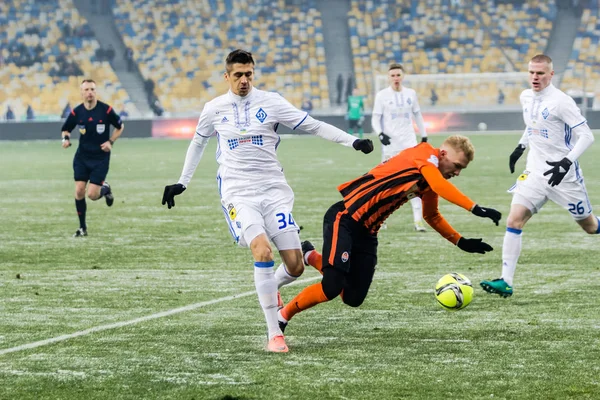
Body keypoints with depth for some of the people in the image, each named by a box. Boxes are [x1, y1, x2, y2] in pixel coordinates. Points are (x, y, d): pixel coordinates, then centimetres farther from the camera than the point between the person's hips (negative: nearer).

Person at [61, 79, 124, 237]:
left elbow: (120, 127, 5)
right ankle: (82, 228, 8)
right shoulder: (76, 112, -4)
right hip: (82, 157, 2)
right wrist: (66, 138, -11)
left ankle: (105, 189, 27)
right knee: (79, 191, -7)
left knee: (92, 194, -10)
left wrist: (110, 142, -8)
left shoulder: (106, 110, -10)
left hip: (101, 158, -2)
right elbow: (66, 129, 11)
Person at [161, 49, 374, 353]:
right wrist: (182, 183, 25)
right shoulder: (214, 109, 5)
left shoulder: (270, 101, 1)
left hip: (274, 190, 1)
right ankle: (274, 334, -21)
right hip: (237, 194, -1)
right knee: (262, 250, -27)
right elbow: (198, 143, 22)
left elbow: (312, 125, 0)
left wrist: (353, 141, -9)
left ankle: (271, 287, 35)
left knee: (295, 266, -5)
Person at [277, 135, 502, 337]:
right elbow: (440, 186, -32)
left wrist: (460, 242, 19)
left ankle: (312, 257, 26)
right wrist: (475, 209, -39)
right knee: (332, 287, -20)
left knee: (353, 299, 4)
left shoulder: (430, 184, 12)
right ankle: (283, 316, 2)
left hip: (366, 232, 9)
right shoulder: (424, 154, -13)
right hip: (344, 219, -9)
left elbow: (431, 215, 28)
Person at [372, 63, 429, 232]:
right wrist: (380, 134, -20)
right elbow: (375, 119, -3)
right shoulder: (382, 95, -2)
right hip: (390, 142, -2)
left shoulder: (411, 94, 7)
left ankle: (418, 220, -8)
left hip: (409, 142, 2)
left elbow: (417, 116, 17)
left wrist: (424, 136, 17)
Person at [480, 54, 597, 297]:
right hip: (535, 172, 5)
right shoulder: (526, 97, 5)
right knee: (514, 219, -13)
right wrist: (521, 147, 20)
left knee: (590, 227, 8)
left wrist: (567, 161, -27)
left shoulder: (560, 101, -16)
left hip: (563, 175, -5)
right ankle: (506, 282, -16)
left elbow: (586, 135, -17)